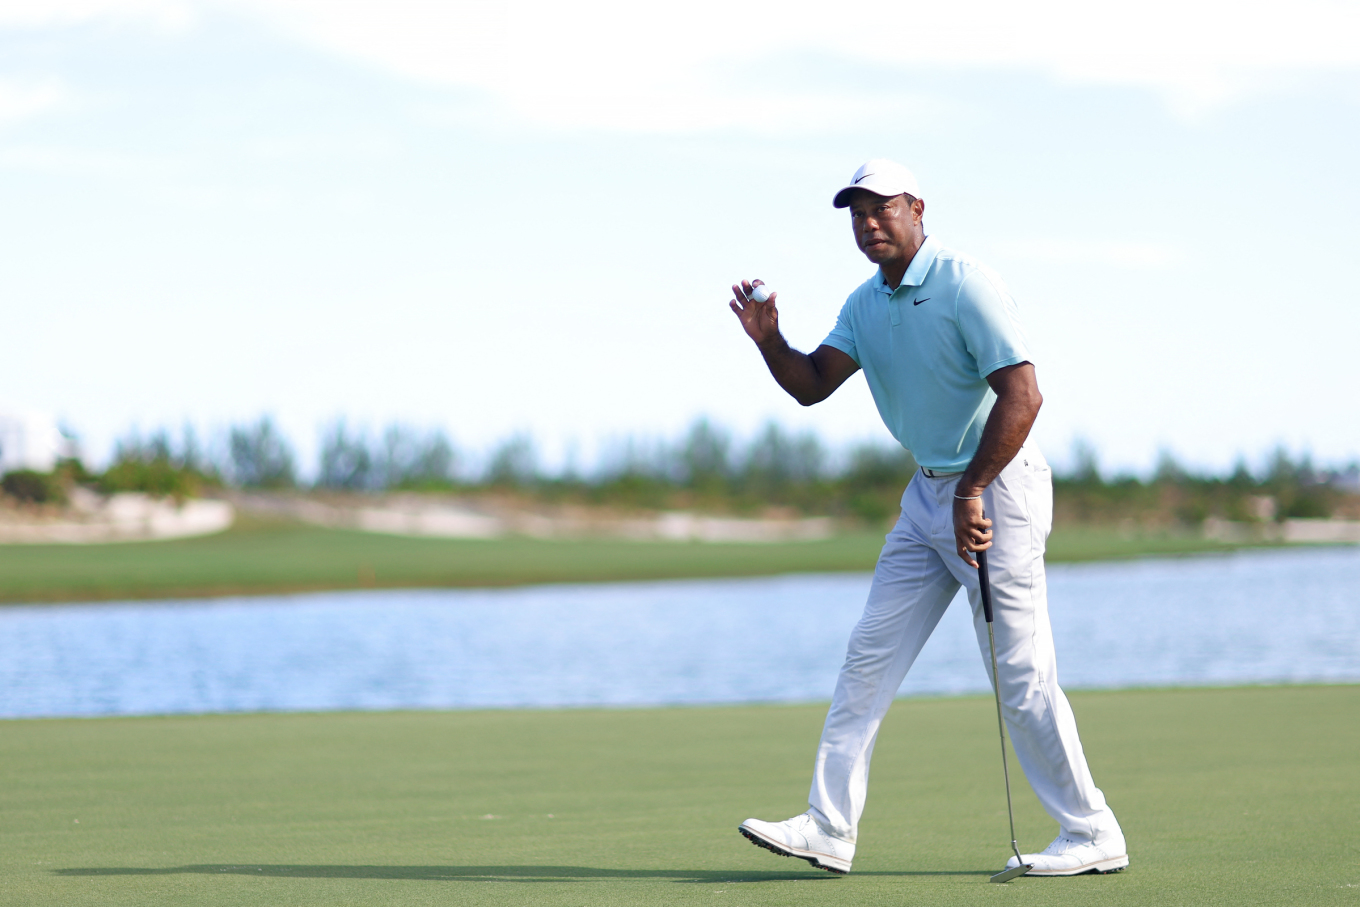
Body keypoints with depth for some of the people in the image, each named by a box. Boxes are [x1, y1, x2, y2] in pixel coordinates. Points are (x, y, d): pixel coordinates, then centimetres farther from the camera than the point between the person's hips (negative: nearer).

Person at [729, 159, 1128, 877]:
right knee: (868, 659, 4)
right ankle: (829, 829, 6)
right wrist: (768, 341, -14)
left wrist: (972, 493, -23)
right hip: (927, 493, 8)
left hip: (996, 483, -8)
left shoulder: (966, 286, -16)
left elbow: (1023, 395, -22)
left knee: (1021, 675, -7)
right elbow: (813, 385, 5)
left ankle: (1092, 835, 2)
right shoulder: (865, 304, 10)